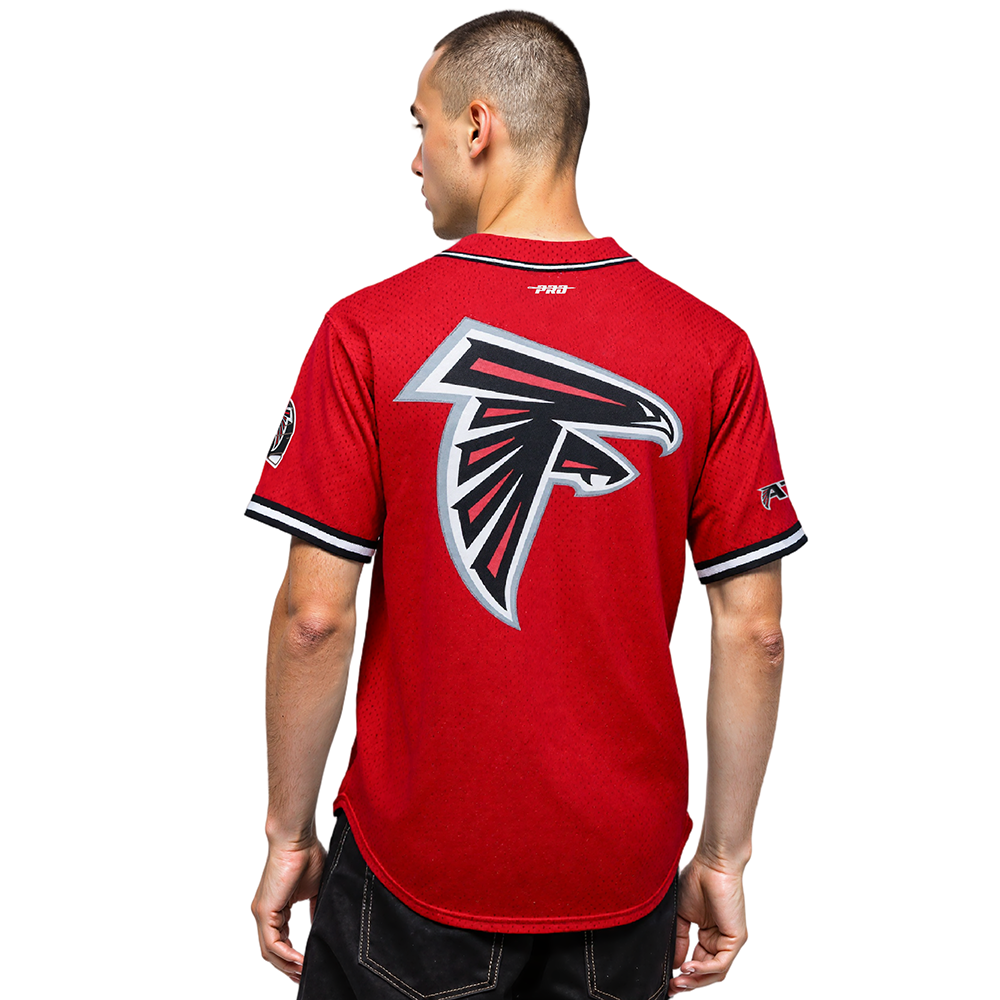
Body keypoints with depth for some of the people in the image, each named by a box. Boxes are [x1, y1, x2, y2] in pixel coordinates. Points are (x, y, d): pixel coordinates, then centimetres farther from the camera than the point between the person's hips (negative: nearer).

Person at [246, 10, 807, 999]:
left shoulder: (366, 332, -13)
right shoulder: (713, 347, -7)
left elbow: (315, 614, -12)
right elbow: (754, 631, -6)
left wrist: (289, 832, 2)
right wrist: (724, 858, 6)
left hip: (418, 855, -2)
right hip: (626, 866, 3)